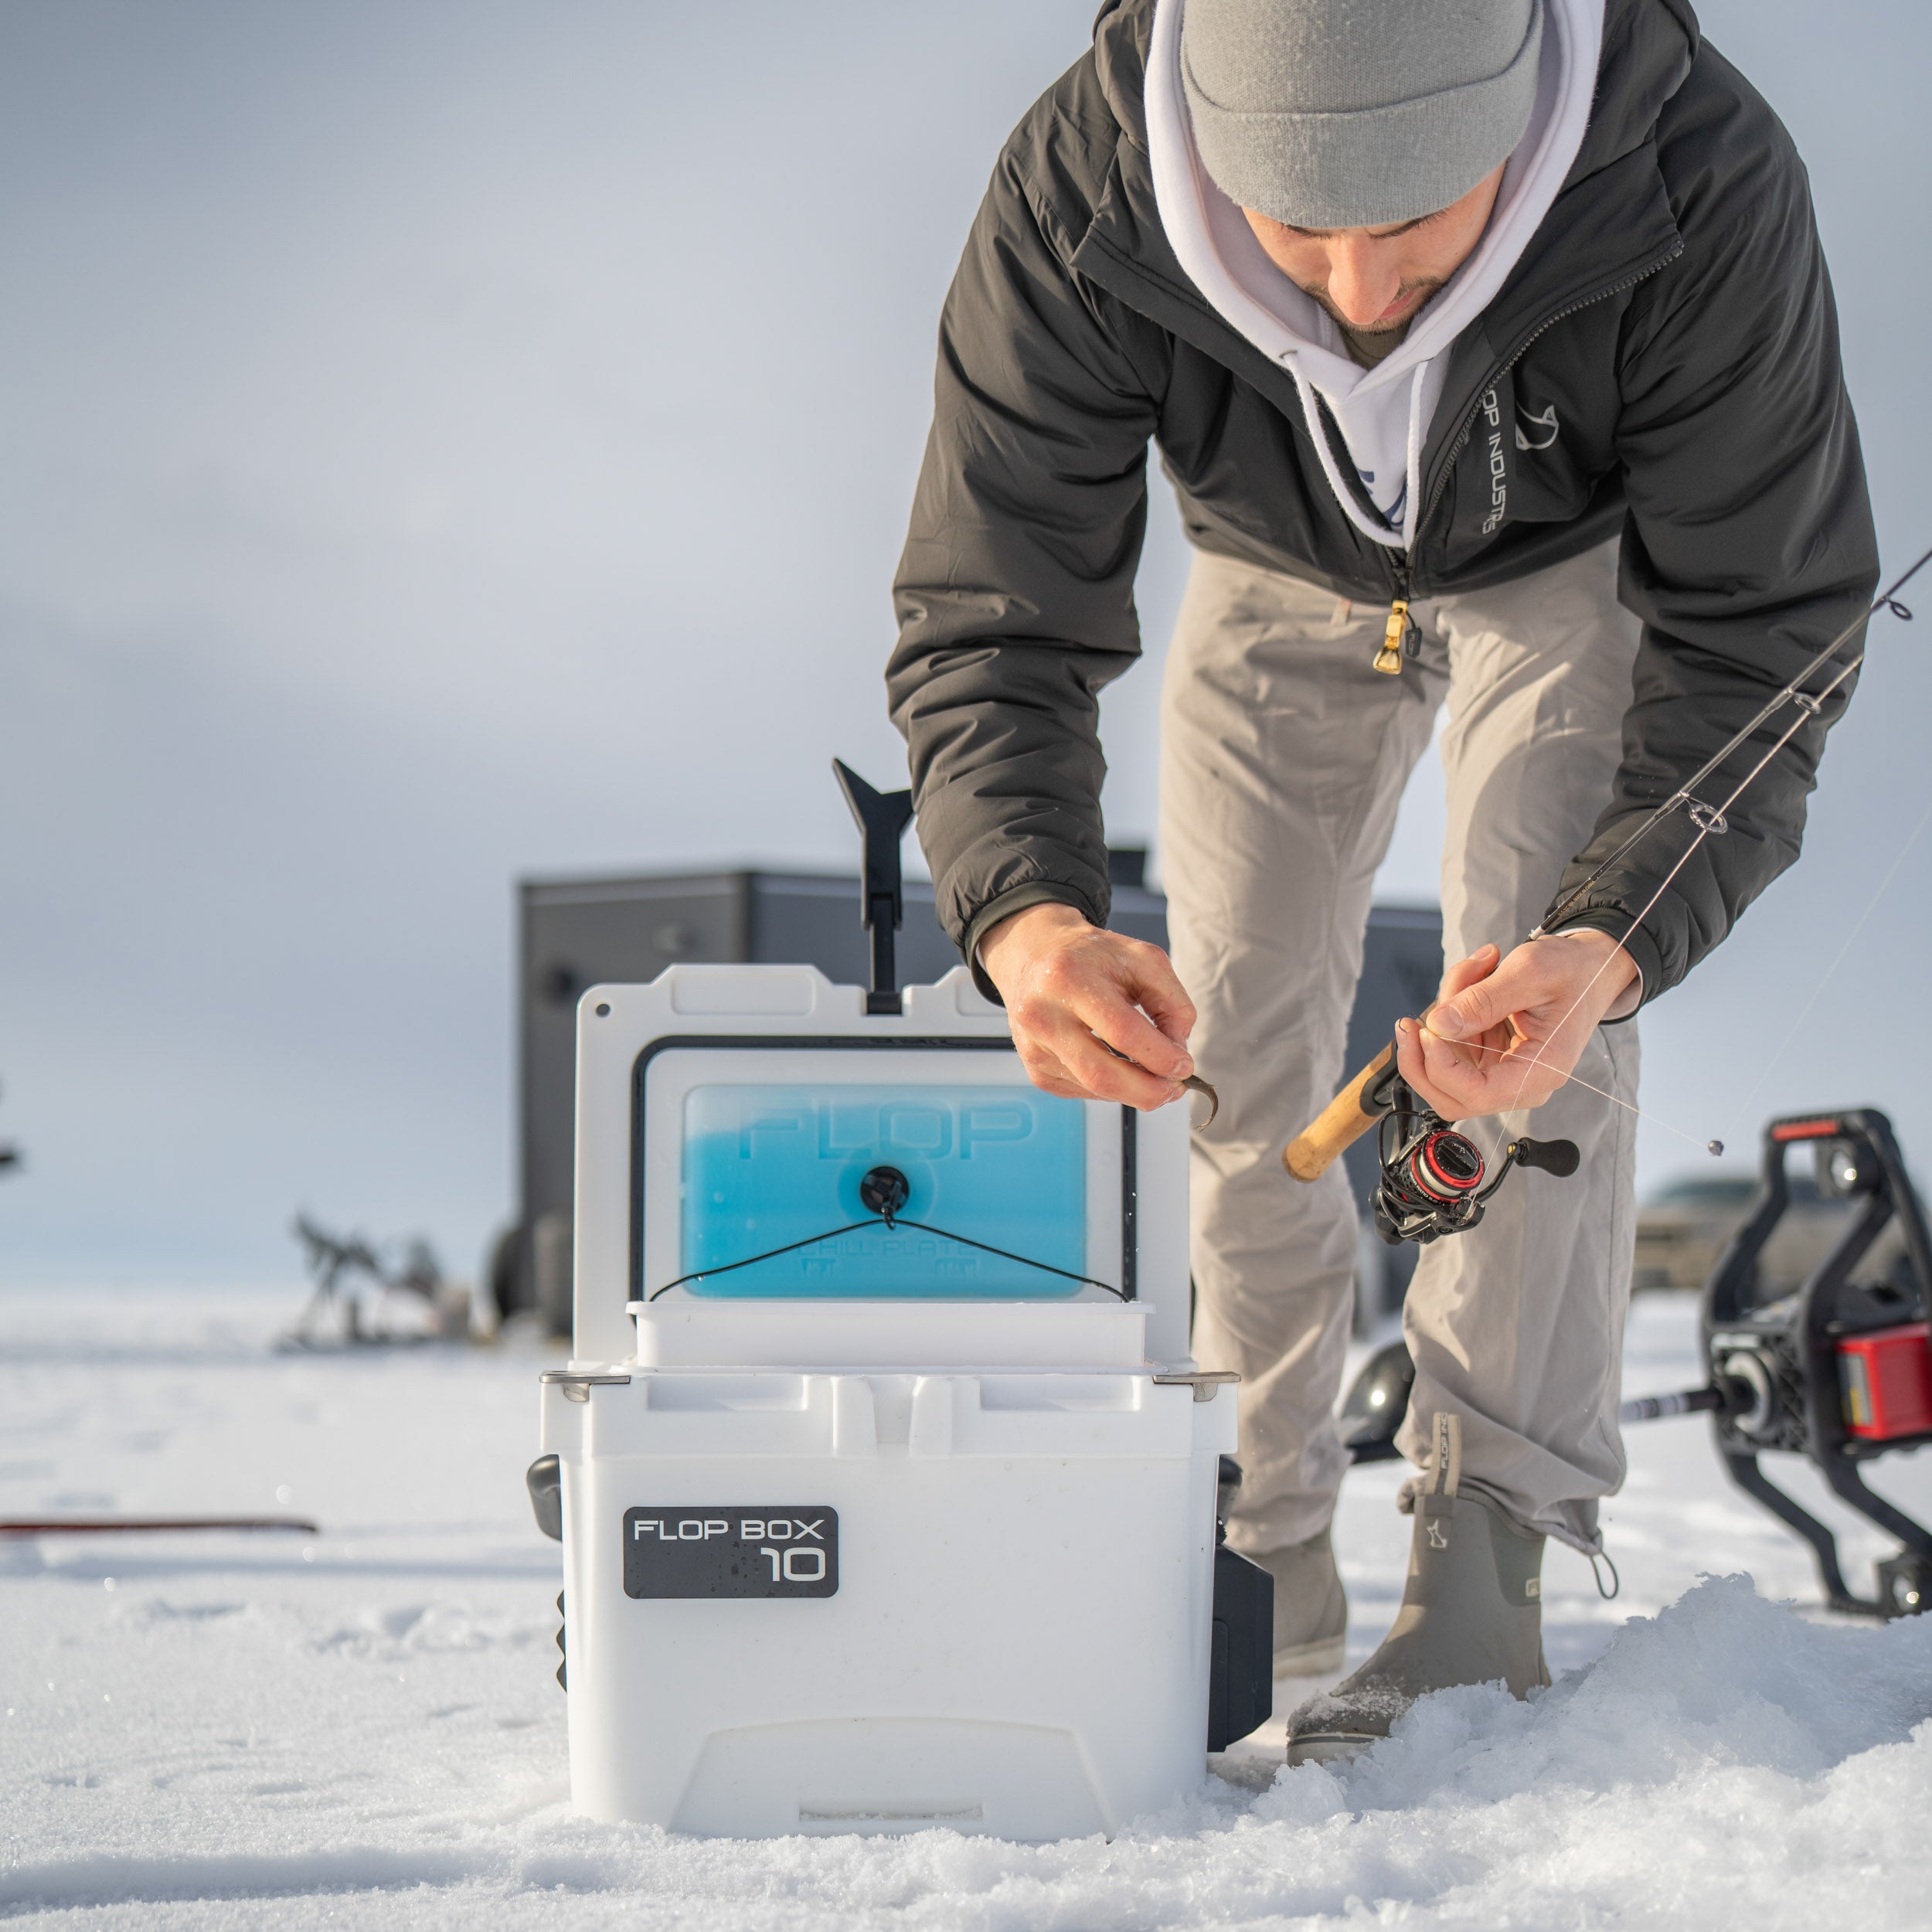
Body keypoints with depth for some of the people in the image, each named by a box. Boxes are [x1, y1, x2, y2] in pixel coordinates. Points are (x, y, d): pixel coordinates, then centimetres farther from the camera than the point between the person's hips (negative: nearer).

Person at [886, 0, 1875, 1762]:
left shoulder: (1704, 180, -44)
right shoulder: (1074, 198, -40)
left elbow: (1760, 629, -35)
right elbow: (987, 624, -35)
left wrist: (1613, 940, -53)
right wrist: (1026, 915, -56)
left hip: (1579, 551, -2)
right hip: (1280, 566, 2)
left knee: (1533, 973, -20)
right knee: (1236, 1036, -4)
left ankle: (1485, 1564, -16)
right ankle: (1267, 1571, 10)